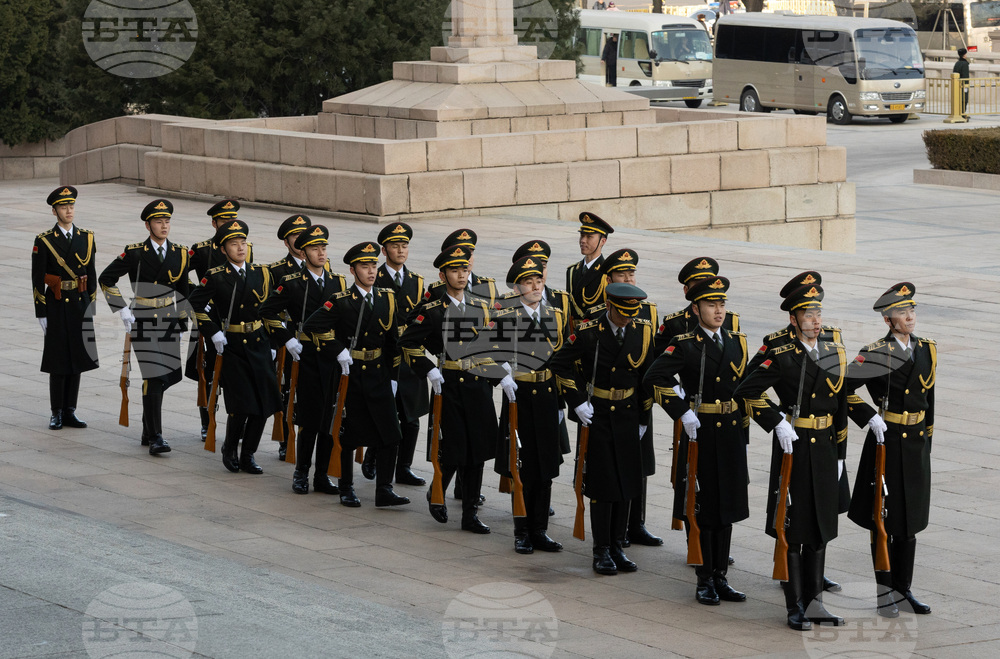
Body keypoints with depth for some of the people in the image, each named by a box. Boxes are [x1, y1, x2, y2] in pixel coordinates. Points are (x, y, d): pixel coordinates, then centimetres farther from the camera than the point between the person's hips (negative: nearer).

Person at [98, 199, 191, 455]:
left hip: (170, 324, 5)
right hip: (144, 325, -5)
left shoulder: (180, 254, 6)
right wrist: (122, 310, -7)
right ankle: (155, 437, -11)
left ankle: (148, 430, 26)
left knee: (166, 377, 9)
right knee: (153, 378, -12)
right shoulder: (135, 253, -6)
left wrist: (182, 319, 13)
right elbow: (106, 279, -2)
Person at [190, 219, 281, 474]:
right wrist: (213, 332, -5)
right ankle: (230, 448, 15)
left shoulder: (261, 274, 6)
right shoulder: (215, 276, -5)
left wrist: (271, 342, 8)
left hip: (258, 345, 4)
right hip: (230, 346, -4)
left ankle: (248, 455, 14)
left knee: (264, 405, 0)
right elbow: (196, 304, 1)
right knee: (241, 405, -10)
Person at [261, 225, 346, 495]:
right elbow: (268, 312, -1)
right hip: (306, 358, -4)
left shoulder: (338, 282, 10)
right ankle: (301, 473, 9)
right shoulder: (292, 283, -3)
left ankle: (322, 475, 12)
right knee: (310, 419, -5)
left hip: (333, 358, 4)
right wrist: (287, 341, -6)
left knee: (330, 420, 4)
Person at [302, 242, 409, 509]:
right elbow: (312, 326, -18)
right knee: (348, 435, 4)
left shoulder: (387, 298, 6)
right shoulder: (342, 302, -9)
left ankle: (384, 491, 0)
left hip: (379, 374, 4)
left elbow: (393, 340, 13)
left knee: (390, 435, -4)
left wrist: (393, 376, 10)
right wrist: (338, 350, -17)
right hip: (349, 374, -4)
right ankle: (346, 489, 18)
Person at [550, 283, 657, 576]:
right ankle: (601, 551, 7)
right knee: (602, 484, -2)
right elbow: (560, 364, -4)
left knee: (626, 483, 6)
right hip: (596, 416, -3)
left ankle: (616, 546, 17)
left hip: (627, 417, 3)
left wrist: (643, 418, 6)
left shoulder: (643, 331, -3)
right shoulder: (588, 332, -12)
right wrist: (576, 401, -9)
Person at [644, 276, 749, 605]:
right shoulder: (684, 345, -7)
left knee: (726, 507, 9)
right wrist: (683, 413, -21)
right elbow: (653, 379, -20)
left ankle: (721, 578, 17)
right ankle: (705, 581, 8)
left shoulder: (737, 342, 10)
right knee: (703, 508, 0)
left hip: (732, 434, 5)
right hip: (700, 433, -5)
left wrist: (743, 436, 12)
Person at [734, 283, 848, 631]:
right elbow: (745, 392, -14)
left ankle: (814, 602, 19)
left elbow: (841, 408, 13)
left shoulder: (836, 354, 7)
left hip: (824, 449, 5)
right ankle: (795, 607, 7)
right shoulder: (782, 357, -9)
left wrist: (839, 455, 13)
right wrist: (776, 422, -17)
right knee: (793, 528, 1)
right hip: (792, 447, -5)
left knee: (820, 527, 10)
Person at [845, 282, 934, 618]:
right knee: (885, 518, 2)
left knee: (910, 518, 11)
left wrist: (926, 442, 16)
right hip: (886, 443, -5)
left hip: (916, 446, 5)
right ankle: (885, 591, 11)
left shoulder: (928, 351, 7)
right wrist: (870, 417, -21)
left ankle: (903, 588, 21)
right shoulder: (876, 353, -11)